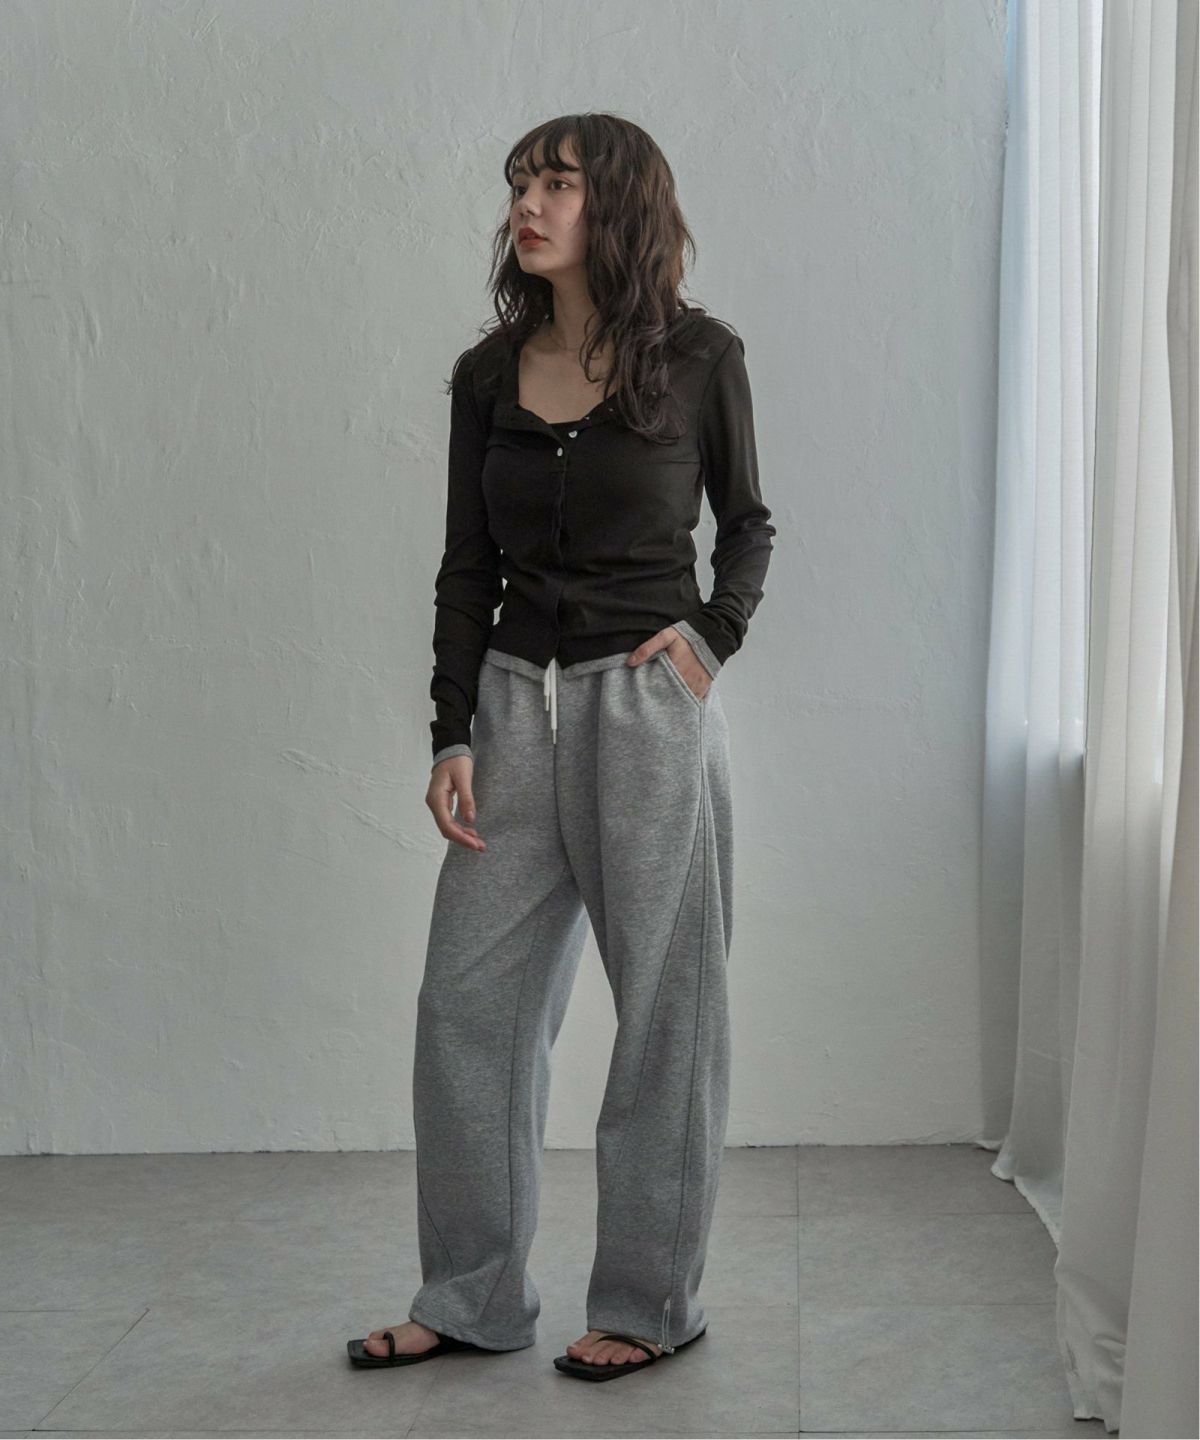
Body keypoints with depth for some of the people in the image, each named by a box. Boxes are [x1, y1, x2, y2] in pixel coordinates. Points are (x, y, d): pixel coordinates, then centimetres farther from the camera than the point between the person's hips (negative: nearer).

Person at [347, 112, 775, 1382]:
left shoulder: (698, 358, -2)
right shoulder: (489, 374, 6)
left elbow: (746, 521, 11)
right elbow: (467, 569, 7)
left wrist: (715, 633, -6)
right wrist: (453, 737, 1)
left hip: (649, 705, -4)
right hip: (517, 701, 4)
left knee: (664, 1004, 4)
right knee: (467, 1001, 5)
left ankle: (650, 1302, 19)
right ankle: (471, 1299, 19)